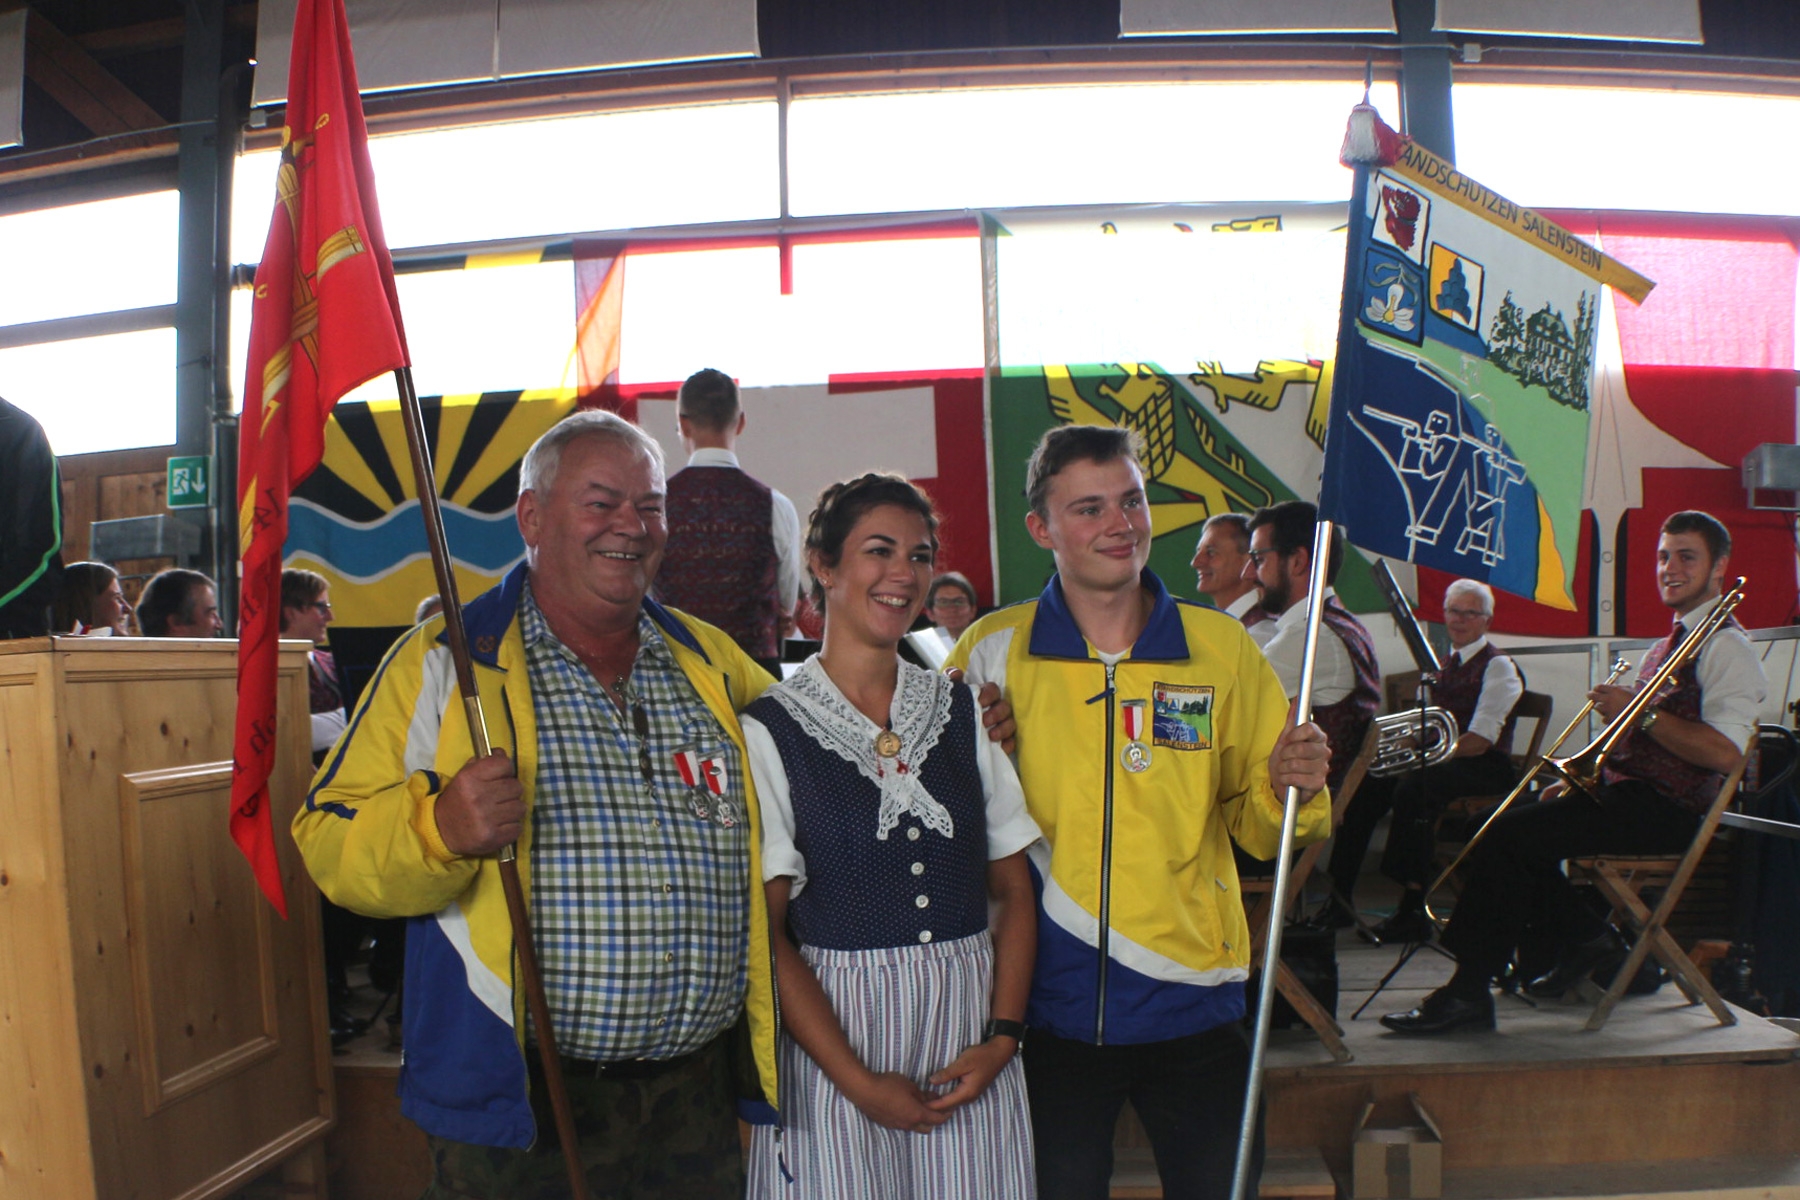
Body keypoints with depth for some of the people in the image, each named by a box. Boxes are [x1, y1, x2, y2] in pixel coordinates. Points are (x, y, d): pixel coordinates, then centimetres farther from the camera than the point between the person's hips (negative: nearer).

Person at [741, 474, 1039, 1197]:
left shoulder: (963, 712, 6)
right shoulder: (770, 730, -7)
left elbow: (1014, 891, 7)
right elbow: (765, 930, -9)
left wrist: (1004, 1034, -5)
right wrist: (858, 1081, -13)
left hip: (968, 1031, 4)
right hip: (833, 1030, -3)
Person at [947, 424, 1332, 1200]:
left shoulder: (1223, 648, -1)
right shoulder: (991, 652, -5)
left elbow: (1259, 826, 6)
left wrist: (1292, 790, -15)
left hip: (1194, 1000, 1)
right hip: (1049, 1007, 0)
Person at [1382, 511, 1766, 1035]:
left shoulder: (1726, 648, -7)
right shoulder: (1665, 646, 22)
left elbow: (1724, 753, -21)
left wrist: (1640, 712, -18)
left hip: (1664, 809, -10)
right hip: (1622, 790, 10)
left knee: (1508, 835, -23)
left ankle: (1467, 994, -18)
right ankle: (1587, 937, 8)